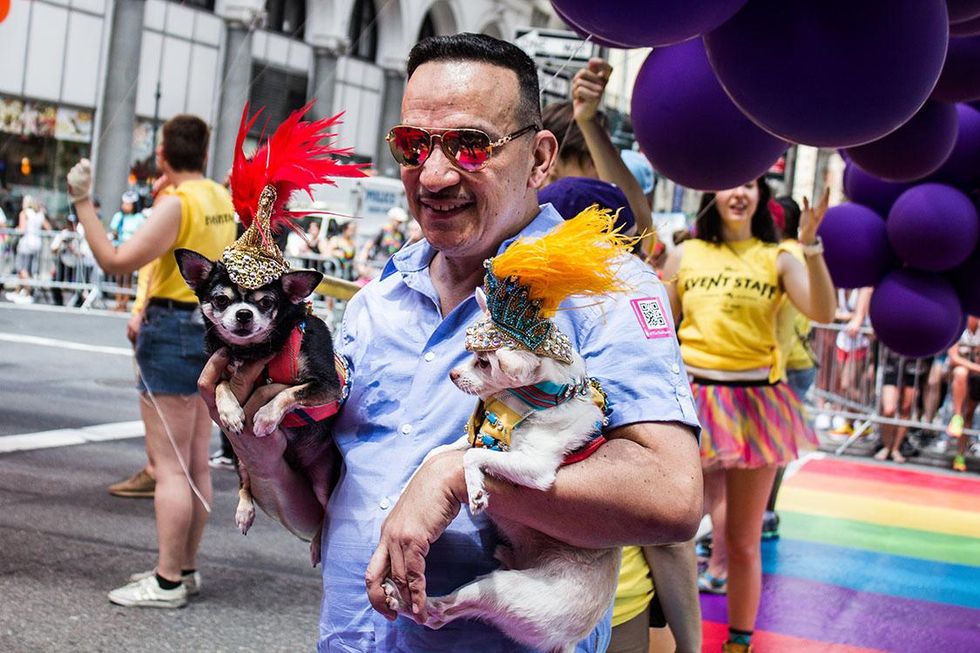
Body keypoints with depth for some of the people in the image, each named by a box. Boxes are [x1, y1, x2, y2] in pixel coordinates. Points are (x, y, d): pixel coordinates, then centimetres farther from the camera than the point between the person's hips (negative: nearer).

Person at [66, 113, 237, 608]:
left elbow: (116, 261, -21)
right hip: (213, 328, 9)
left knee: (170, 465, -6)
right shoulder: (220, 198, 8)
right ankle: (185, 567, 20)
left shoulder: (176, 203, -16)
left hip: (173, 330, -9)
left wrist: (83, 204, -17)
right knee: (196, 464, 12)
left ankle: (168, 582, -3)